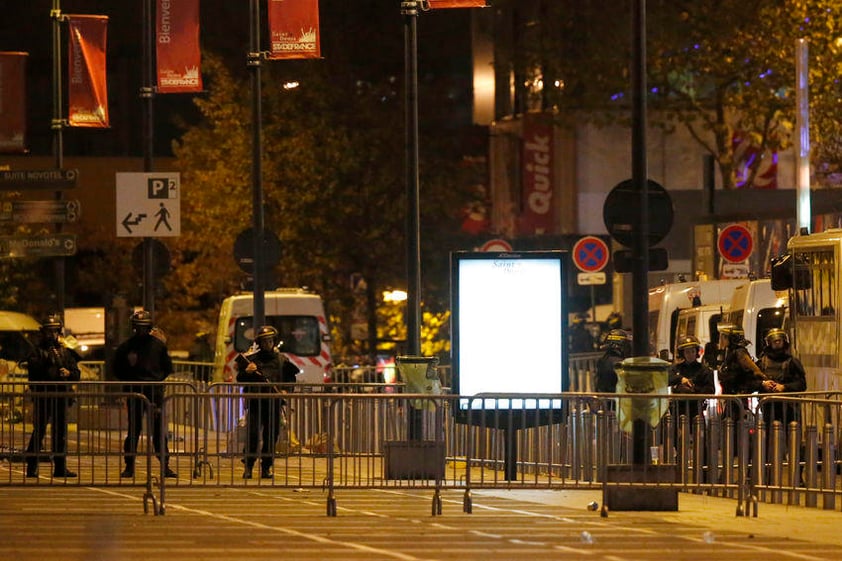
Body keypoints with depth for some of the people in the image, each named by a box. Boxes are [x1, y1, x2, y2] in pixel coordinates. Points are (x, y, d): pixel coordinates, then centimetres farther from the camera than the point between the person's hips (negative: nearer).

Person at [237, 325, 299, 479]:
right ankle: (248, 467, -5)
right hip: (255, 402, -2)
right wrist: (246, 371, -15)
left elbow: (291, 380, 18)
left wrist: (285, 391, 1)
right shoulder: (251, 358, 5)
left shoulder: (282, 360, 11)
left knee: (271, 437, 3)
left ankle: (266, 468, 10)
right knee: (252, 435, -11)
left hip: (274, 404, 2)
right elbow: (240, 379, 5)